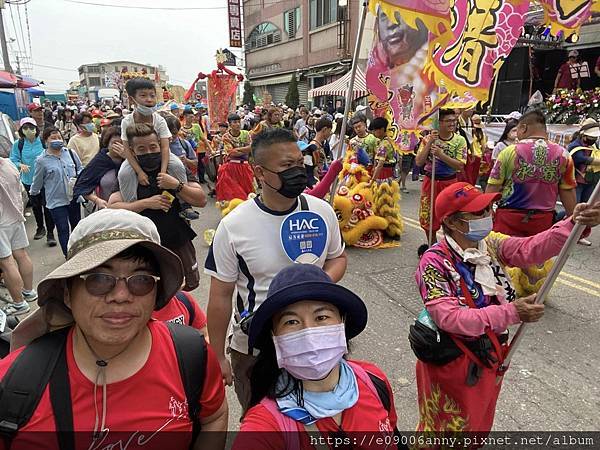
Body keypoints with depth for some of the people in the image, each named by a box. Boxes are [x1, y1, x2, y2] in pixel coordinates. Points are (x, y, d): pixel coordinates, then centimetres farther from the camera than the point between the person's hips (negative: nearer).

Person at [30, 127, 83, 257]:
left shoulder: (71, 153, -1)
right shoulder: (41, 160, -9)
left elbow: (80, 168, 12)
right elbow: (37, 181, 4)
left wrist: (77, 178, -6)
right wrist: (33, 193, 17)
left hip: (74, 197, 4)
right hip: (56, 201, -3)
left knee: (76, 225, 18)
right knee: (63, 229, -1)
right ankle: (69, 255, 10)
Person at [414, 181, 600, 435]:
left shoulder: (491, 243, -5)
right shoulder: (435, 262, -26)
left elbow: (530, 249, -20)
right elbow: (449, 318, -31)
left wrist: (574, 224, -36)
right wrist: (510, 313, -30)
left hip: (490, 356, 7)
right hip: (451, 362, -6)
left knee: (480, 422, 28)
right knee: (448, 425, 16)